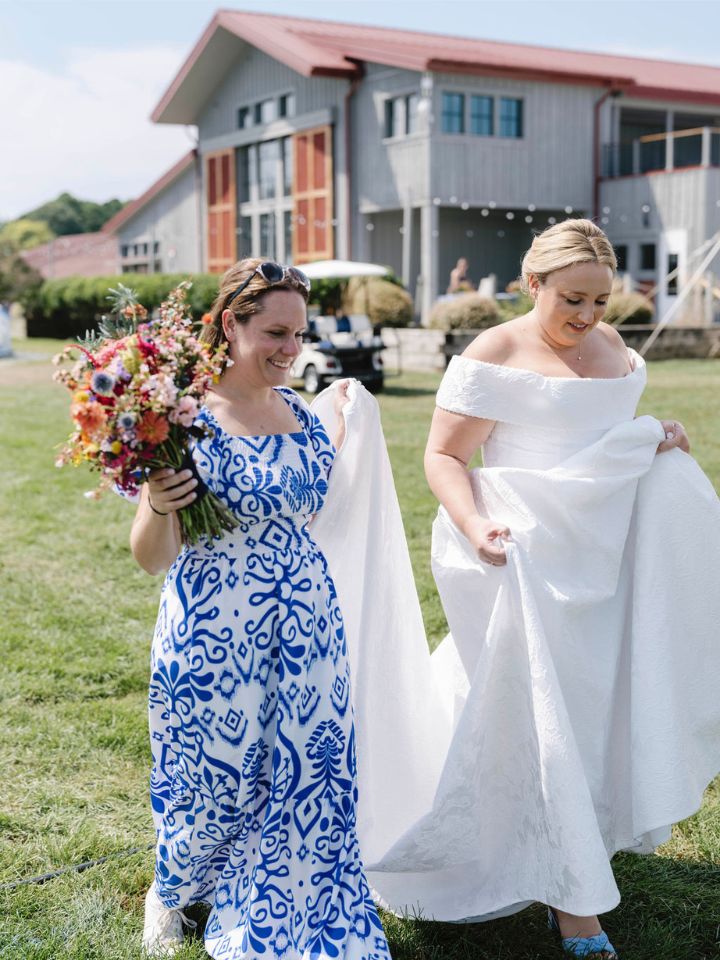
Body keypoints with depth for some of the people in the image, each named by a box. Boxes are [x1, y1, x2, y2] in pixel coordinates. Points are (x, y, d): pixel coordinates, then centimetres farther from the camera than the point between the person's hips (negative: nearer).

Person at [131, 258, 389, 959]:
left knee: (306, 776, 10)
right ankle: (170, 894, 45)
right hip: (217, 635, -5)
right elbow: (152, 558, -16)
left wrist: (342, 419, 20)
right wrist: (158, 505, -36)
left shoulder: (294, 405, 4)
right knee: (215, 782, 12)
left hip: (308, 626, 6)